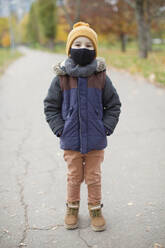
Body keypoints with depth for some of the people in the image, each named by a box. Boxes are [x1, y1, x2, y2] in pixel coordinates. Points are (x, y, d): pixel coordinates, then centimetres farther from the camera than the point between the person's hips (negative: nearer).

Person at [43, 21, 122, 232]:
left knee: (93, 177, 13)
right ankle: (72, 208, 34)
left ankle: (95, 209, 31)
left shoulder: (101, 77, -3)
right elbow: (50, 106, 2)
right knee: (74, 177, 14)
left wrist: (106, 128, -4)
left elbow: (113, 105, 5)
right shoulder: (61, 78, -5)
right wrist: (59, 129, -6)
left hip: (96, 140, 0)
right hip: (71, 140, 0)